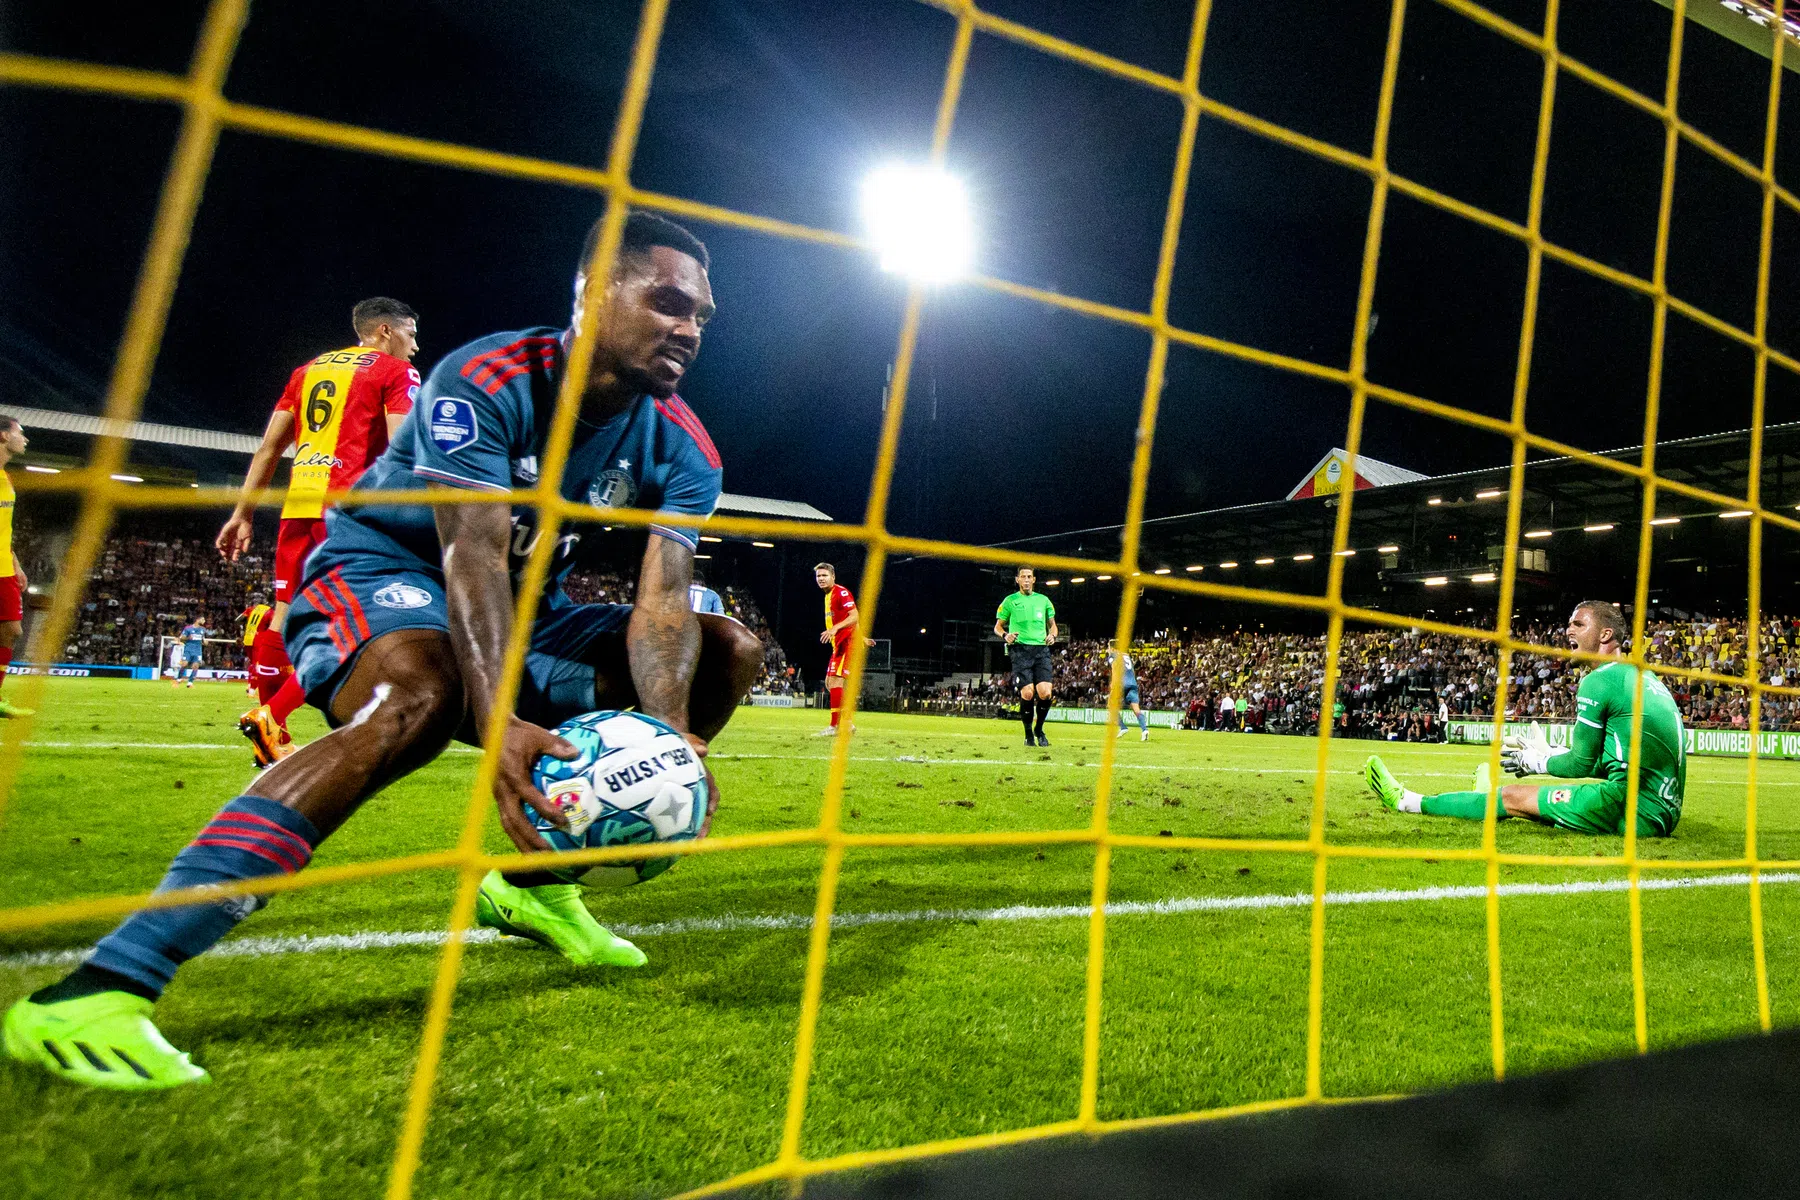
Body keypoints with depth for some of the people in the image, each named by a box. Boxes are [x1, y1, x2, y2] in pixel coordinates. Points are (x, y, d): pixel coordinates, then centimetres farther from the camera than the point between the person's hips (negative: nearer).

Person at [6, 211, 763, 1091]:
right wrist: (499, 723, -50)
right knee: (418, 695, -41)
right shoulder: (487, 382, -23)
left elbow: (662, 600, -19)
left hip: (521, 607, 7)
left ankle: (535, 884, 1)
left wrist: (668, 734, -37)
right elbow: (473, 554, -35)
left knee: (729, 651, -5)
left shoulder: (681, 449, -8)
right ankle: (100, 989, -39)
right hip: (384, 571, -6)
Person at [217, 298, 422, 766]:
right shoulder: (395, 371, 4)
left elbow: (268, 448, 20)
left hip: (299, 503, 7)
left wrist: (242, 514, 21)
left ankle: (270, 740, 14)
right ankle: (270, 715, -9)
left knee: (287, 613, 9)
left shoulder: (308, 370, 23)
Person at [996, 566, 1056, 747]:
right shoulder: (1010, 601, 9)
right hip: (1020, 650, -2)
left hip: (1041, 649, 2)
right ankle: (1028, 734, 7)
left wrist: (1052, 635, 2)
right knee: (1027, 693, -14)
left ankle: (1039, 730, 13)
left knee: (1045, 692, -13)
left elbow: (1052, 624, 25)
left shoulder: (1043, 600, 16)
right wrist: (1005, 635, -10)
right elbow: (997, 626, 12)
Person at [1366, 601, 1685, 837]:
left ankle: (1408, 802, 12)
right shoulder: (1645, 677, 19)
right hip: (1665, 811, 9)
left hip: (1635, 808, -8)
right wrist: (1549, 753, 26)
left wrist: (1536, 762, 12)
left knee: (1513, 796, 1)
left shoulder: (1599, 681, -9)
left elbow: (1580, 765, -6)